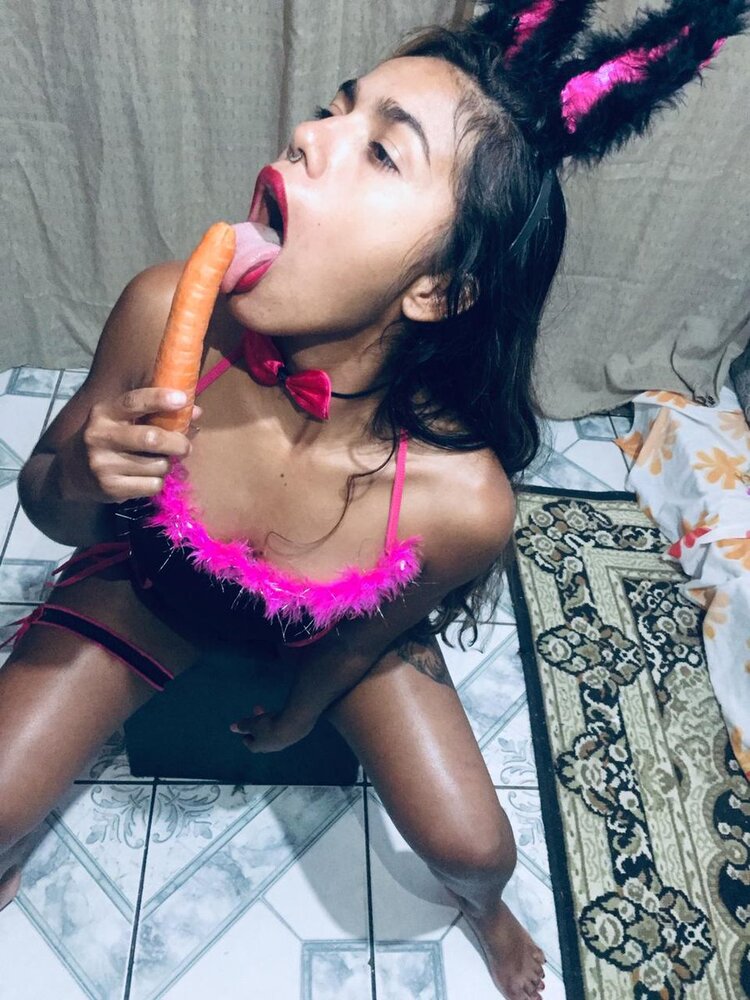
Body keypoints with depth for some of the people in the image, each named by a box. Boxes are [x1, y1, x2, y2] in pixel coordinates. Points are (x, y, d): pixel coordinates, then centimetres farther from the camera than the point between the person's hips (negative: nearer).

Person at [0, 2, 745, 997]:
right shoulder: (164, 316, -34)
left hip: (335, 634, -1)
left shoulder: (461, 500, -37)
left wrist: (294, 720, 6)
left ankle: (484, 909, 42)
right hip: (151, 588, 2)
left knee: (475, 848, -1)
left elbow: (365, 638, -14)